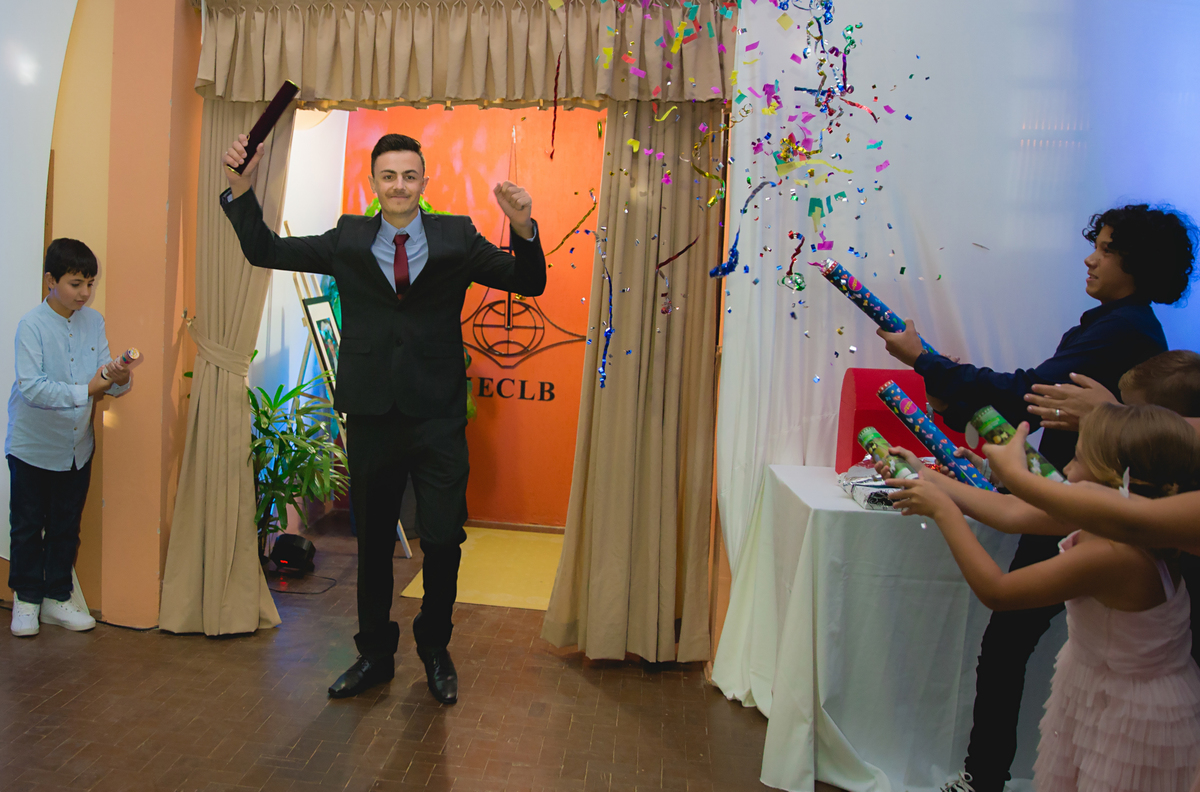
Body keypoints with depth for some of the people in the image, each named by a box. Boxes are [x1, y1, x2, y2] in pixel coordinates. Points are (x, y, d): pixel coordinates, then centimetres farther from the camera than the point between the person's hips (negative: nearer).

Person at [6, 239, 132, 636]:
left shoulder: (94, 322, 0)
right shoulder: (31, 324, -15)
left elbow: (105, 381, -2)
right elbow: (31, 386, -22)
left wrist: (119, 379, -24)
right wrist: (84, 390, -30)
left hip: (77, 446, 4)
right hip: (33, 445, -4)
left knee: (67, 527, 13)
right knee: (28, 526, 9)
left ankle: (56, 598, 26)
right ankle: (26, 598, 25)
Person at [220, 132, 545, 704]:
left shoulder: (456, 238, 2)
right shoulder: (348, 239, 7)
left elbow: (529, 283, -4)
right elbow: (264, 250, 11)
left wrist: (523, 230, -22)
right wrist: (241, 189, -3)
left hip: (438, 420, -2)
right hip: (371, 417, 2)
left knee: (443, 540, 2)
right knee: (372, 542, 15)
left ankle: (434, 648, 29)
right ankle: (374, 654, 35)